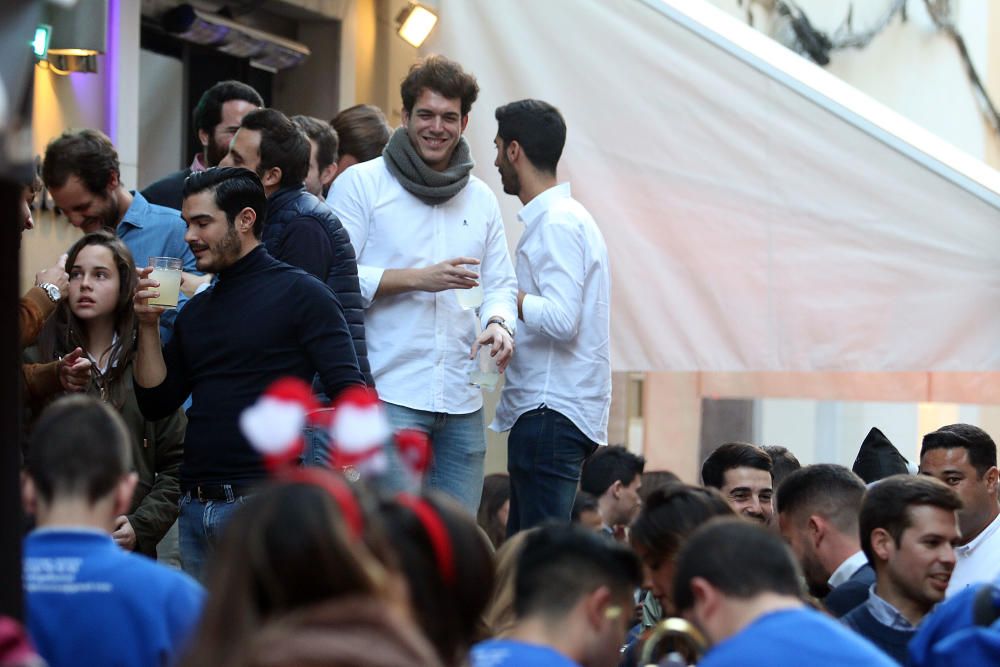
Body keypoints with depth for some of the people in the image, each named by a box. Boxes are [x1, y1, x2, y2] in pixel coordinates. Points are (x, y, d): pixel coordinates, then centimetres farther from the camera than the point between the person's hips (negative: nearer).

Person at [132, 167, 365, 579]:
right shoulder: (196, 311, 17)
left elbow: (351, 398, -9)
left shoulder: (300, 294, -3)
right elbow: (156, 404, 15)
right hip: (194, 509, 7)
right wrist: (148, 326, 4)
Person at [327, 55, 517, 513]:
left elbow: (499, 284, 19)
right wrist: (417, 278, -14)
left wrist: (499, 325, -4)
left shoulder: (480, 199, 18)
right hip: (388, 393, -5)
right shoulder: (361, 184, 1)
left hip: (462, 404, 5)